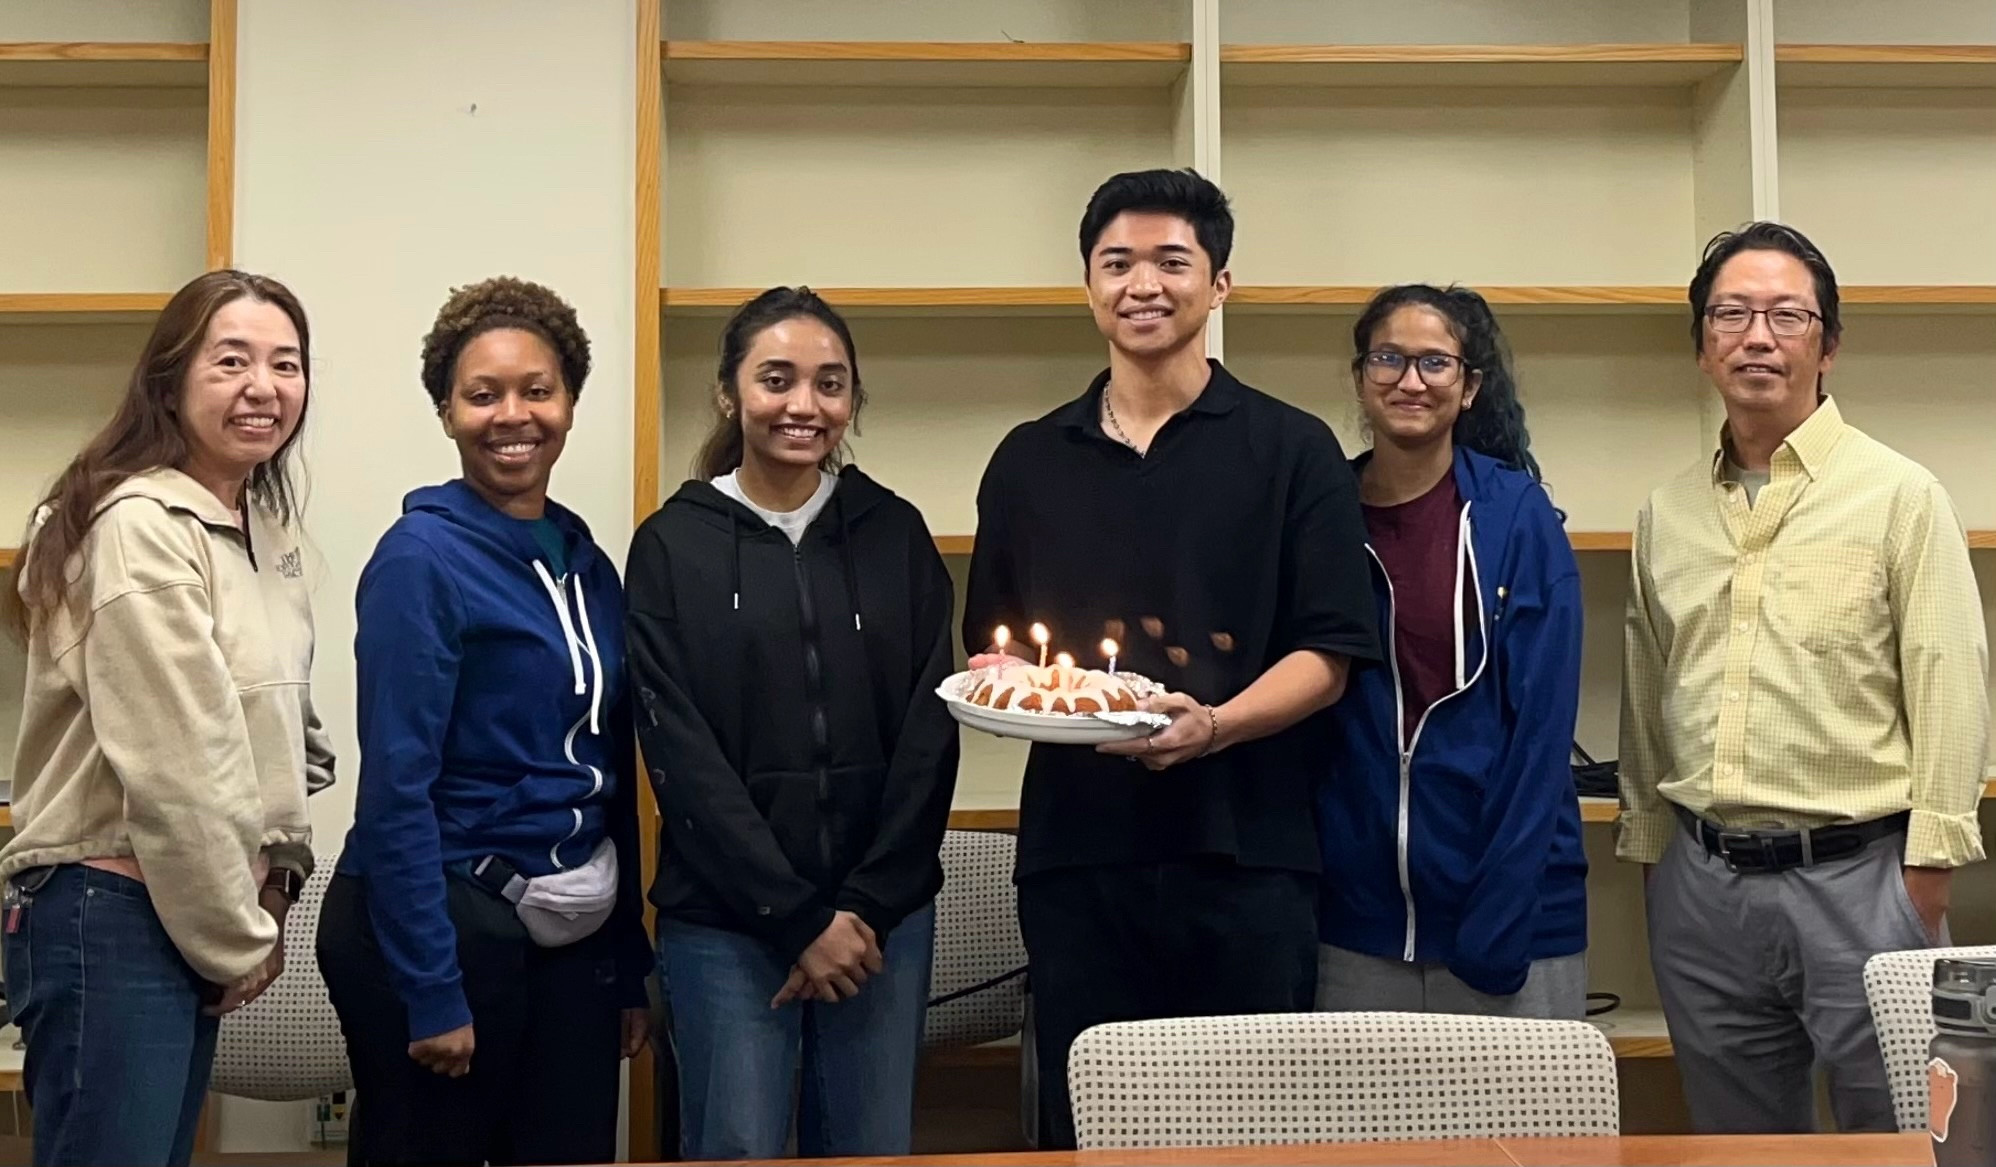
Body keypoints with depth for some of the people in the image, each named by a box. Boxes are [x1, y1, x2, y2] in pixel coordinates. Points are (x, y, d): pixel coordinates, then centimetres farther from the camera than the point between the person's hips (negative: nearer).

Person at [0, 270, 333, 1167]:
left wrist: (276, 879, 9)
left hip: (194, 913, 9)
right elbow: (172, 768, -20)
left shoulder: (266, 525, 12)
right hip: (110, 915, -9)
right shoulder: (142, 529, -17)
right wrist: (240, 939, -11)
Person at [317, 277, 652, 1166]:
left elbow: (612, 776, 11)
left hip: (576, 933, 6)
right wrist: (430, 989, -17)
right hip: (445, 923, -6)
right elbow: (396, 787, -15)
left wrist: (630, 967, 11)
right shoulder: (422, 556, -11)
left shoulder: (587, 562, 8)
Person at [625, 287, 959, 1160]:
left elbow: (930, 736, 3)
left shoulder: (896, 535, 6)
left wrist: (865, 906, -6)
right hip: (726, 918, -2)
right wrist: (797, 915, -11)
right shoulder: (673, 546, 0)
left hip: (883, 912, 2)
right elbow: (683, 756, -6)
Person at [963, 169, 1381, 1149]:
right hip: (1074, 853, 3)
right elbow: (984, 645, 19)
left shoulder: (1293, 450, 4)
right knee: (1083, 1129, 8)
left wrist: (1217, 725, -19)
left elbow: (1326, 654, -2)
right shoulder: (1028, 462, 14)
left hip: (1244, 849, -2)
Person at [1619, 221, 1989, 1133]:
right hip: (1701, 885, 5)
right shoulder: (1665, 514, 11)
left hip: (1855, 876, -4)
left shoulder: (1900, 495, -3)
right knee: (1737, 1137, 14)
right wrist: (1644, 842, 15)